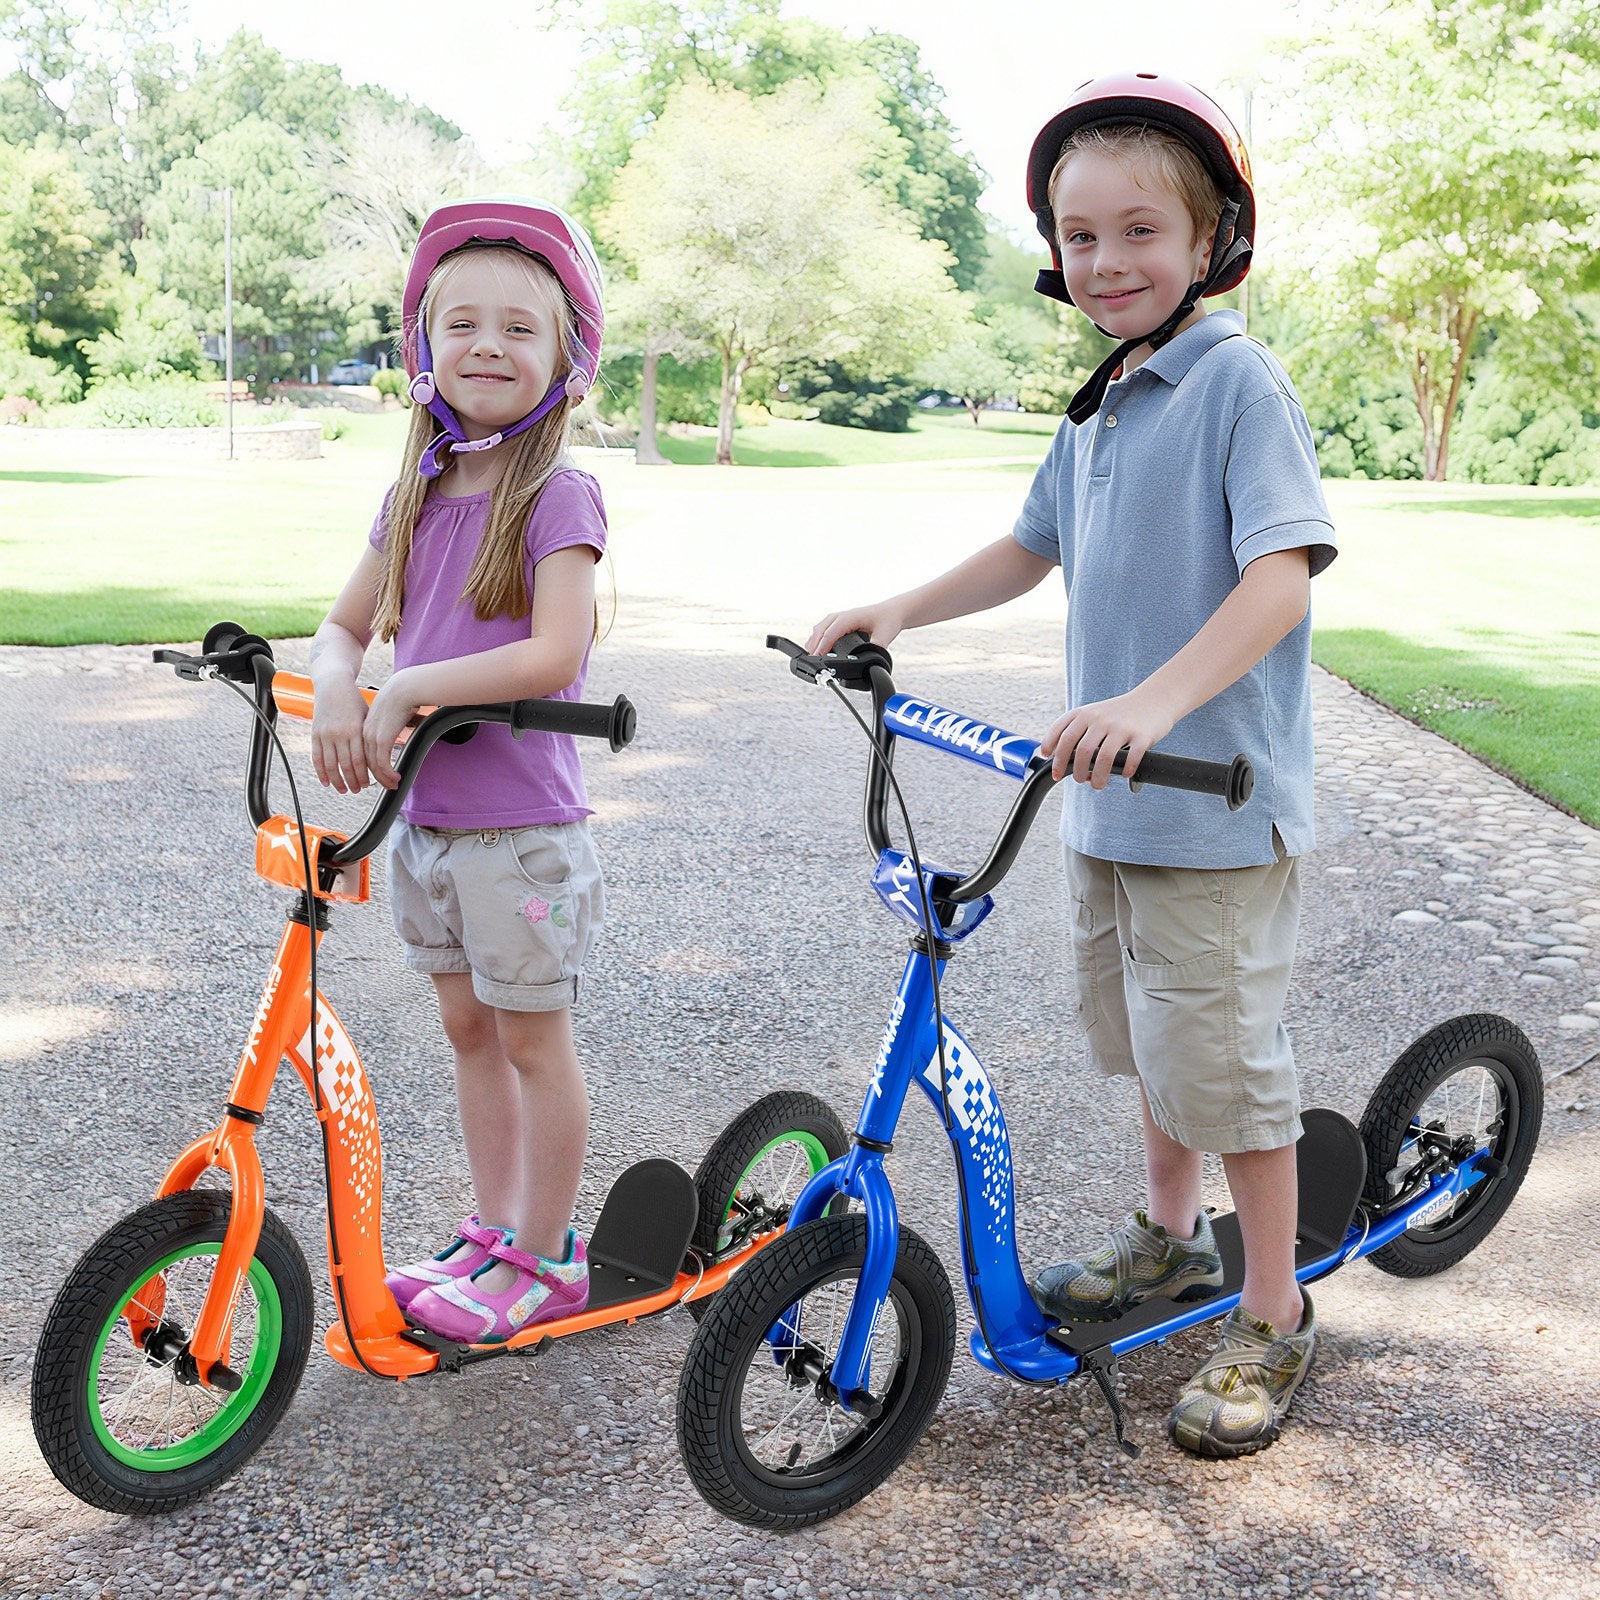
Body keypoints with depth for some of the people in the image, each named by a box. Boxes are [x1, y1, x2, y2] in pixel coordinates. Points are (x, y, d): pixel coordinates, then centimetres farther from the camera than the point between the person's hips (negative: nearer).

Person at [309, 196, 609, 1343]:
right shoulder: (416, 496, 7)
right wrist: (337, 692, -10)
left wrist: (410, 689, -23)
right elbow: (346, 624, 11)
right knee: (468, 1026, 17)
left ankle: (543, 1258, 21)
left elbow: (553, 656, -24)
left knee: (533, 1038, 6)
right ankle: (496, 1231, 33)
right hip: (424, 815, 7)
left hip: (520, 828, -7)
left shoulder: (557, 496, -14)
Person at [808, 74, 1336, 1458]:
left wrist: (1154, 699, -38)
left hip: (1218, 798, -8)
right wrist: (894, 613, 12)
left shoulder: (1238, 382, -15)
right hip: (1110, 793, 9)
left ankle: (1273, 1317, 16)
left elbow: (1284, 571, -25)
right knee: (1142, 1031, 21)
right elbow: (1032, 550, 23)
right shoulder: (1098, 407, 12)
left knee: (1223, 1057, -1)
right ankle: (1170, 1236, 42)